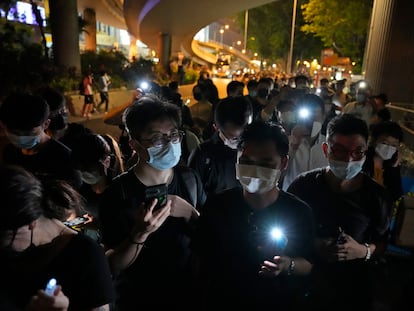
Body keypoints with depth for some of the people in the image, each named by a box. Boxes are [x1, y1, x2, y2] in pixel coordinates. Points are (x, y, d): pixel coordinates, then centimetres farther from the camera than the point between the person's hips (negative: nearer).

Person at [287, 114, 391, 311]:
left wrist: (364, 251, -18)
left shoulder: (376, 195, -10)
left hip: (355, 290, 1)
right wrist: (312, 245, -20)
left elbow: (381, 242, 2)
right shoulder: (303, 185, -13)